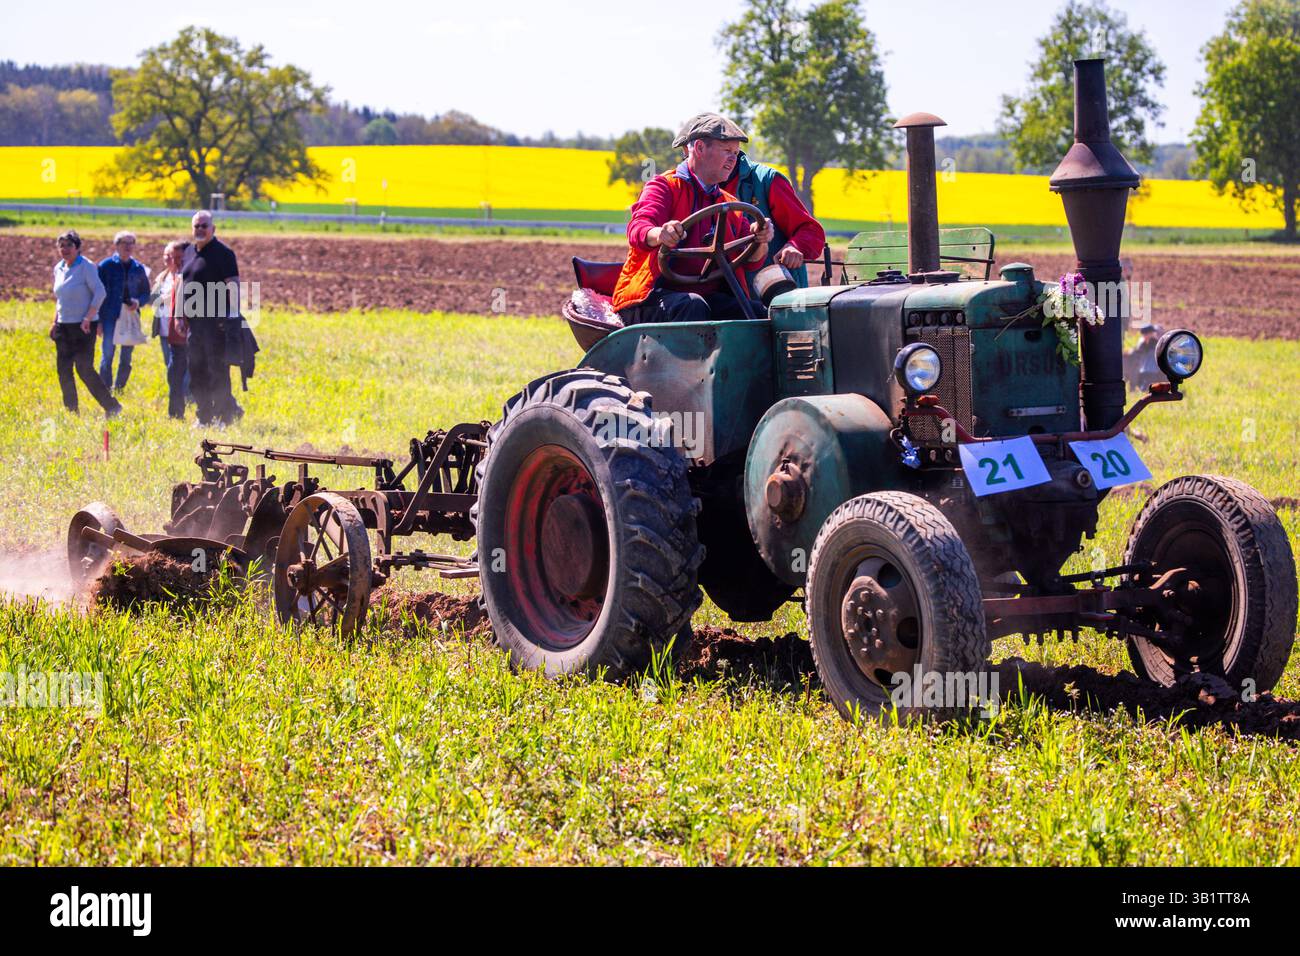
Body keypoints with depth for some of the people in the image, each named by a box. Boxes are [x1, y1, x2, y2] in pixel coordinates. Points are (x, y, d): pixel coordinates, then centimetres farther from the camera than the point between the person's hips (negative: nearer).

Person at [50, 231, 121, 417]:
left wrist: (88, 319, -20)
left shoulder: (86, 267, -10)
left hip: (83, 327, -7)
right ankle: (71, 412, 14)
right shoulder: (59, 268, 11)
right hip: (64, 326, 7)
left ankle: (112, 407, 3)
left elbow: (100, 293, -15)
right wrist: (55, 321, 12)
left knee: (84, 369, -9)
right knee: (63, 370, 5)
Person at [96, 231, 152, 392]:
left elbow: (146, 292, 16)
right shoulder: (106, 265, -2)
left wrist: (138, 301, -8)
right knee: (107, 356, -7)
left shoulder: (138, 268, 8)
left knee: (126, 358, 8)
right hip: (110, 317, -4)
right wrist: (98, 320, -7)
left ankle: (120, 388, 19)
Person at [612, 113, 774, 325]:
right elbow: (637, 228, -17)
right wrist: (658, 234, -42)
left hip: (708, 297, 5)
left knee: (757, 311, -22)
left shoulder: (730, 204, 23)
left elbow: (751, 262, 13)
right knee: (692, 306, -37)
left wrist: (760, 241, -11)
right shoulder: (665, 187, 3)